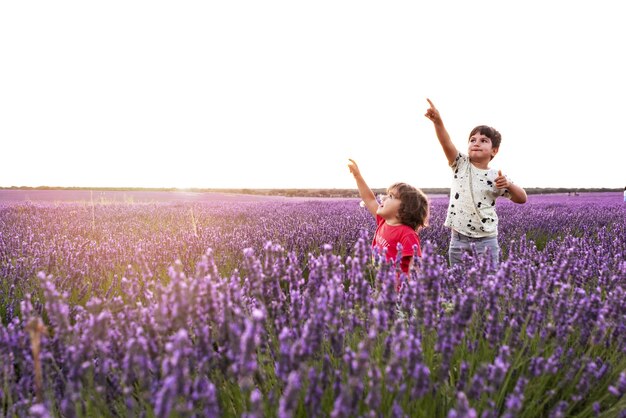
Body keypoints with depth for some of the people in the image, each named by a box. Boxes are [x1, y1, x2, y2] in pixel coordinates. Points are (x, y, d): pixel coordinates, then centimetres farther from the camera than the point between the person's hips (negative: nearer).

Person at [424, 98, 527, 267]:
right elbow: (446, 143, -17)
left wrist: (509, 185, -17)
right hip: (458, 239, 1)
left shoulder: (496, 176, 1)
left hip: (486, 241, -1)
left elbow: (521, 199, 4)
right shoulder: (461, 164, 1)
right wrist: (438, 121, -34)